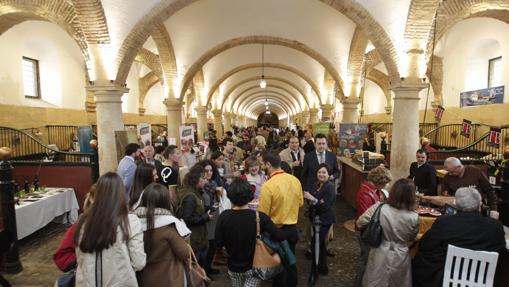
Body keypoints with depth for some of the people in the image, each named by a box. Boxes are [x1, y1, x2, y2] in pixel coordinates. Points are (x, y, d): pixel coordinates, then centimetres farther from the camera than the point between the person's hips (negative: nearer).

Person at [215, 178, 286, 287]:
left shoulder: (224, 217, -19)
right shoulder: (259, 217, -23)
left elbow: (218, 243, -13)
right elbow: (280, 236, -23)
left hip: (234, 266, 3)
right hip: (254, 266, -2)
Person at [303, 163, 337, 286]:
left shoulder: (330, 187, -18)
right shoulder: (316, 185, 5)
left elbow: (325, 206, -23)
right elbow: (313, 201, 10)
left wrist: (313, 199, -32)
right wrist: (308, 197, -11)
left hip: (324, 220, -8)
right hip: (316, 219, 8)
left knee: (315, 245, -10)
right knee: (320, 244, 19)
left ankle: (314, 274, 3)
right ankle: (323, 268, 36)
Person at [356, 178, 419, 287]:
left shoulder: (379, 208, -20)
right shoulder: (414, 217, -16)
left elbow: (360, 223, -9)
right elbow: (412, 237, 4)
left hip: (379, 255, 0)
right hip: (400, 257, 1)